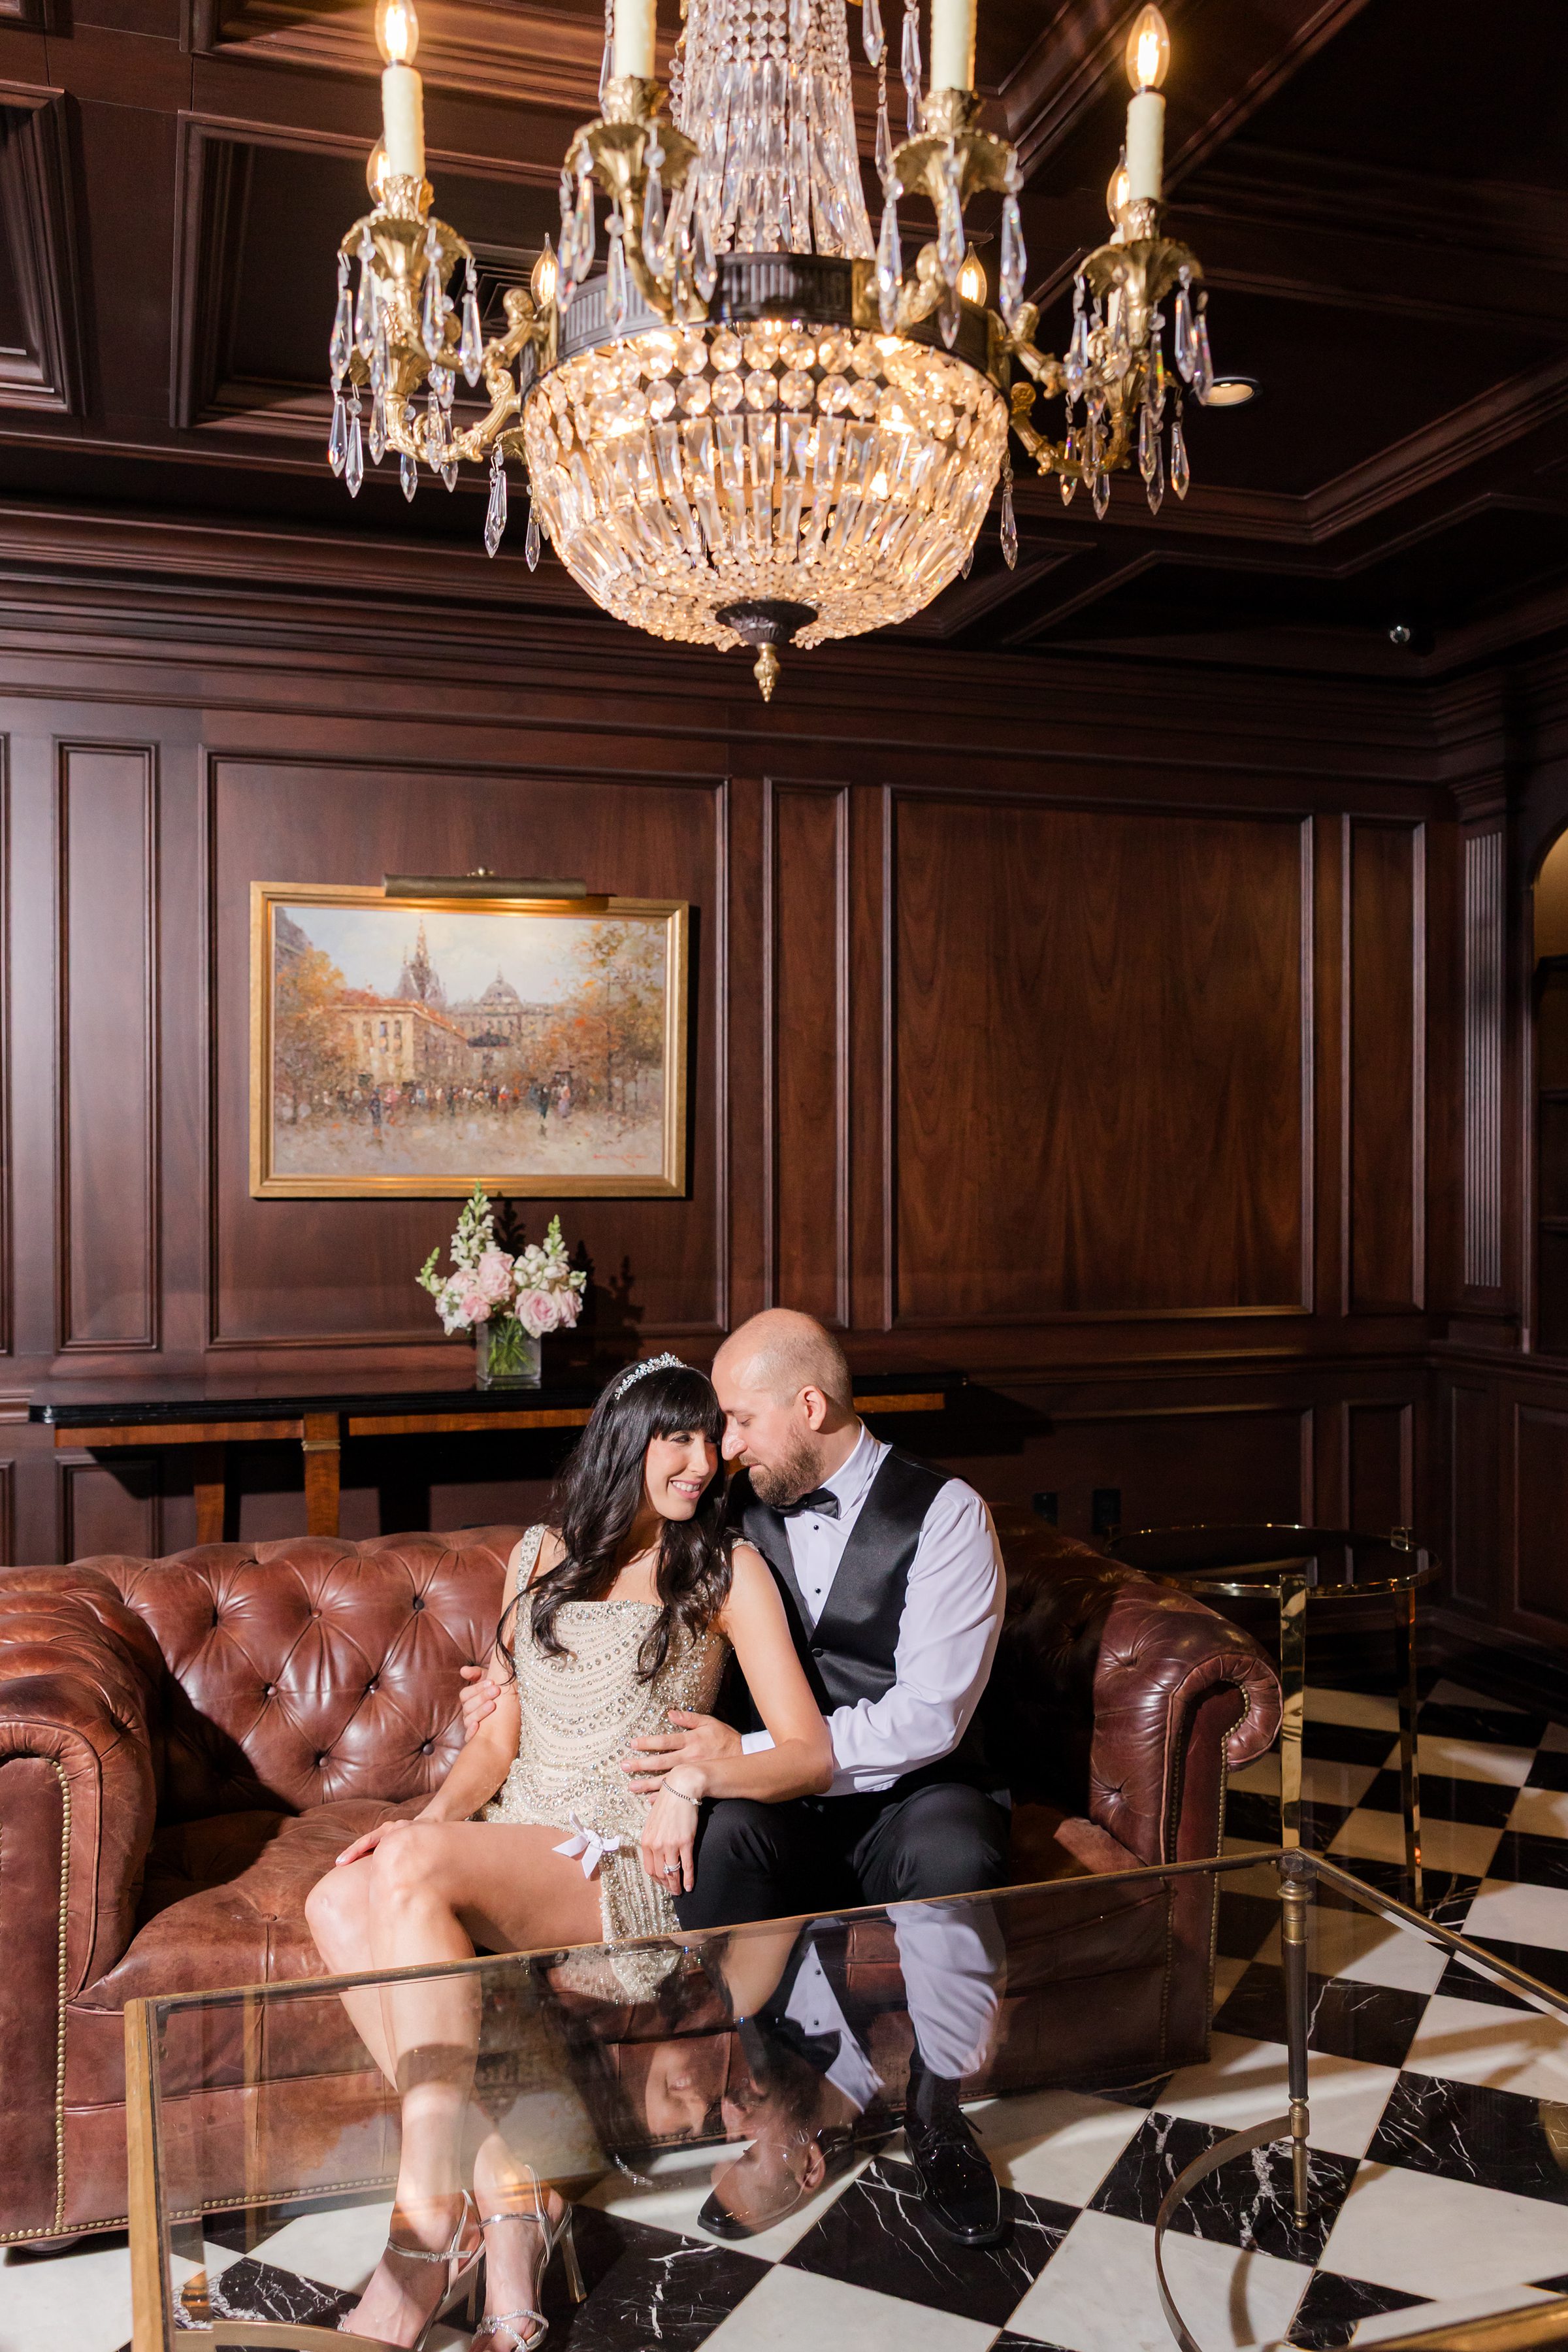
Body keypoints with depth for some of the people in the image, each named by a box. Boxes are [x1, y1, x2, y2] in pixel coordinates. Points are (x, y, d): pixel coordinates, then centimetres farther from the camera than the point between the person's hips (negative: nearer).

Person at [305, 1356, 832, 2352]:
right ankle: (510, 2190, -21)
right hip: (515, 1843, 5)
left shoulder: (728, 1568, 4)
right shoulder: (541, 1558, 17)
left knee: (412, 1868, -30)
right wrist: (434, 1815, -3)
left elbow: (811, 1753, -2)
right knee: (339, 1902, -24)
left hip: (629, 1861, -5)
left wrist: (693, 1776, -20)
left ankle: (435, 2220, -24)